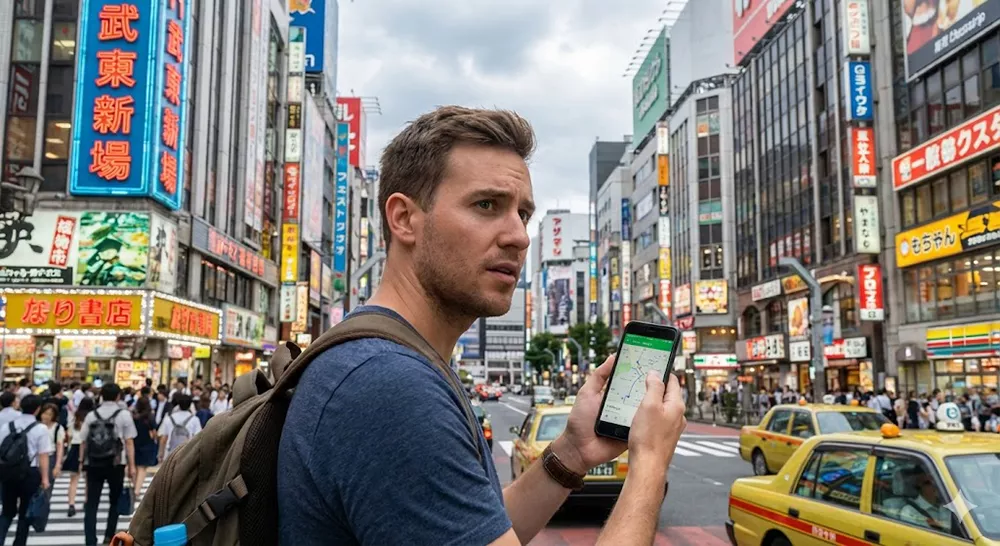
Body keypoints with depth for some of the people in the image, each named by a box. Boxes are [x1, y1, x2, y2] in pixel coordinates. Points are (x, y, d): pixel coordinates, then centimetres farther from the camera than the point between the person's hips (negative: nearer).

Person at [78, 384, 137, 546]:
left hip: (93, 464, 2)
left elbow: (83, 442, 5)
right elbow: (129, 442, -6)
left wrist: (82, 462, 12)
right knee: (115, 501, 16)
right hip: (115, 464, -2)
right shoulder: (124, 414, -1)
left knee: (91, 504, 5)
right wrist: (132, 466, -3)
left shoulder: (91, 415, 8)